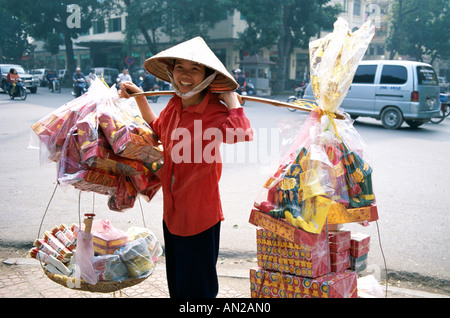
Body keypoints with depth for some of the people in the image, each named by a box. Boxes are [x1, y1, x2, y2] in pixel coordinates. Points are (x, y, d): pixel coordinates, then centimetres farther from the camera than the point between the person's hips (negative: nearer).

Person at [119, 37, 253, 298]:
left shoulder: (215, 112, -20)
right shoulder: (174, 105, 1)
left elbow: (243, 137, -43)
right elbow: (159, 129, 25)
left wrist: (232, 100, -29)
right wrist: (139, 96, 22)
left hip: (199, 216, -7)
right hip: (172, 212, 7)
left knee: (196, 288, 9)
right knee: (176, 284, 24)